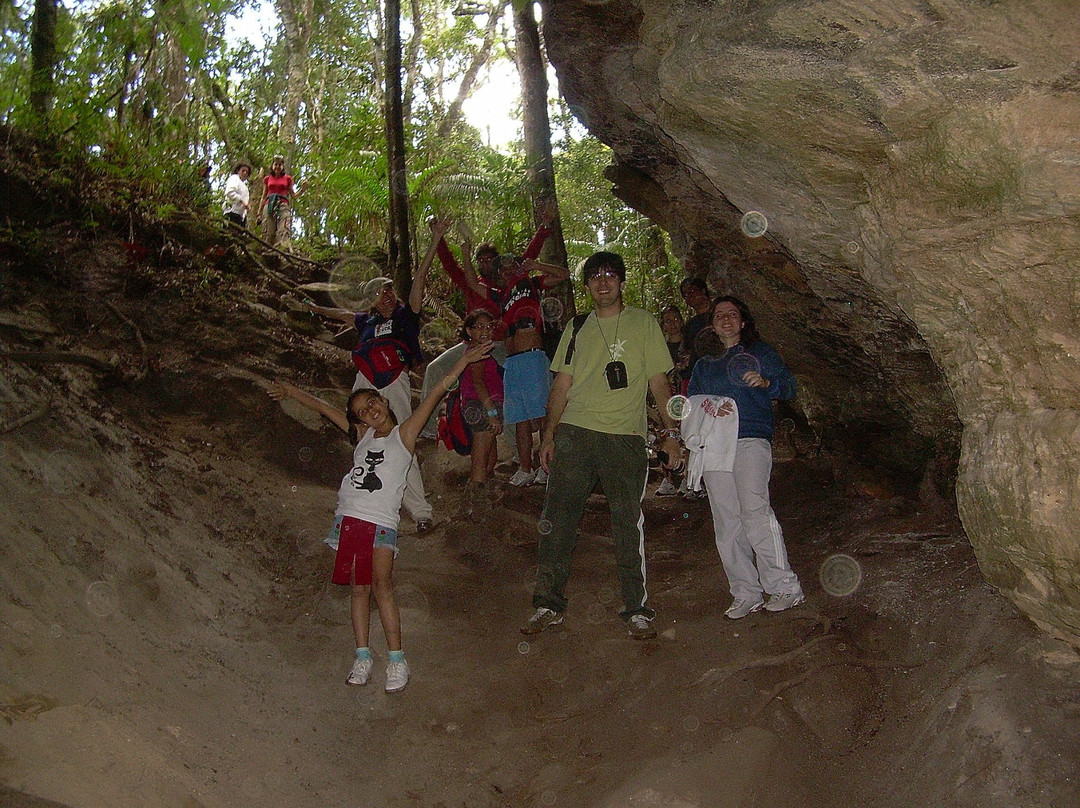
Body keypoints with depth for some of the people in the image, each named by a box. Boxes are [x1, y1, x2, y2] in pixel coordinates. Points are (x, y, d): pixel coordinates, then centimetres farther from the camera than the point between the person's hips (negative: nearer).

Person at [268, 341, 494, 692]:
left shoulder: (403, 434, 6)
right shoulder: (363, 436, 18)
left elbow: (437, 393, 1)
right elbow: (325, 408, 28)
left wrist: (464, 361, -3)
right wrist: (290, 391, 38)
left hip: (381, 522, -4)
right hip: (349, 517, 4)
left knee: (381, 585, -14)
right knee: (359, 588, 4)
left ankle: (396, 659, -10)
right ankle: (363, 656, 10)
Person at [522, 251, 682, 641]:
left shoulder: (643, 323, 9)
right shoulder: (577, 328, 16)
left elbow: (658, 382, 7)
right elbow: (561, 385, 14)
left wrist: (671, 433, 0)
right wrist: (549, 434, 5)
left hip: (625, 436, -2)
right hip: (574, 433, 2)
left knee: (628, 524, -3)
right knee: (557, 519, 0)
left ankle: (637, 609, 7)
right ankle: (548, 604, 10)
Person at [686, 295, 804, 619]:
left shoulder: (759, 352, 13)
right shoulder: (704, 363, 26)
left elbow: (789, 385, 6)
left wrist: (765, 382, -15)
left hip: (750, 440, -5)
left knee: (754, 509, -21)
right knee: (726, 522, -2)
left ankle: (785, 587, -14)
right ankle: (746, 595, 3)